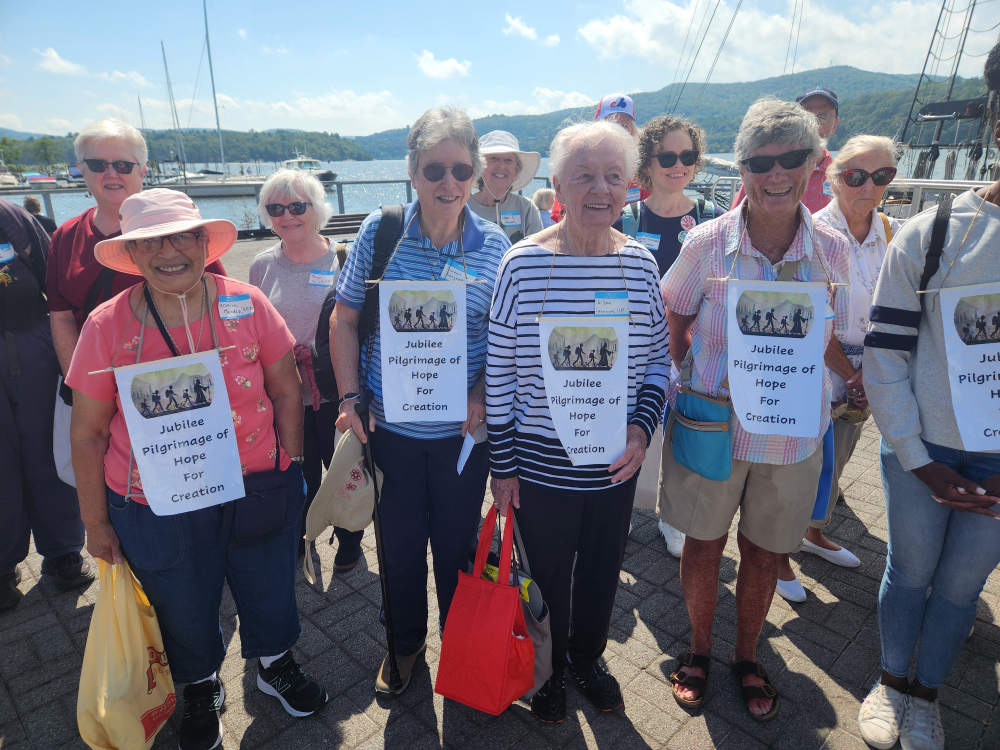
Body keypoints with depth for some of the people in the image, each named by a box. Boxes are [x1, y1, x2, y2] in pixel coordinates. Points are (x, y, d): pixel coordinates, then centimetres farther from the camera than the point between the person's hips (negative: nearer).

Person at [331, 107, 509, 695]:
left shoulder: (495, 245, -4)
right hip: (390, 423, 0)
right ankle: (406, 643, 44)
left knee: (457, 542, 16)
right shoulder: (379, 233, -6)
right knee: (399, 541, 16)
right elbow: (345, 321, 1)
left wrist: (483, 395, -12)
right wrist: (350, 398, -6)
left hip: (464, 428, 0)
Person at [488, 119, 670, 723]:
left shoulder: (640, 263, -3)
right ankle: (550, 668, 47)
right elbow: (498, 372, -9)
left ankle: (589, 657, 52)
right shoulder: (524, 264, -13)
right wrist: (502, 466, -6)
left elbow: (658, 357, 6)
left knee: (603, 572, 22)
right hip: (541, 464, -3)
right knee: (548, 577, 18)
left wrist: (642, 426, -9)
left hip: (616, 463, 3)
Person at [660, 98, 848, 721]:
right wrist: (689, 381, -7)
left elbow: (830, 345, 4)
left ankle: (747, 657, 43)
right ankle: (700, 648, 40)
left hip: (791, 432, 2)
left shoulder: (832, 249, -4)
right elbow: (672, 320, 3)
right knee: (703, 544, 13)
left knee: (765, 552, 16)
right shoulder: (708, 242, -9)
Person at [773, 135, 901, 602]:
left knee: (835, 462, 21)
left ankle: (814, 534, 44)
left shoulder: (892, 233, 4)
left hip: (863, 375, 6)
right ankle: (779, 553, 24)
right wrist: (850, 375, -14)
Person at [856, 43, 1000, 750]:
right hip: (924, 453, -1)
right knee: (910, 572, 15)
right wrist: (919, 460, -7)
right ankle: (892, 680, 39)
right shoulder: (929, 235, -7)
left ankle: (925, 691, 40)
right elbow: (885, 355, -5)